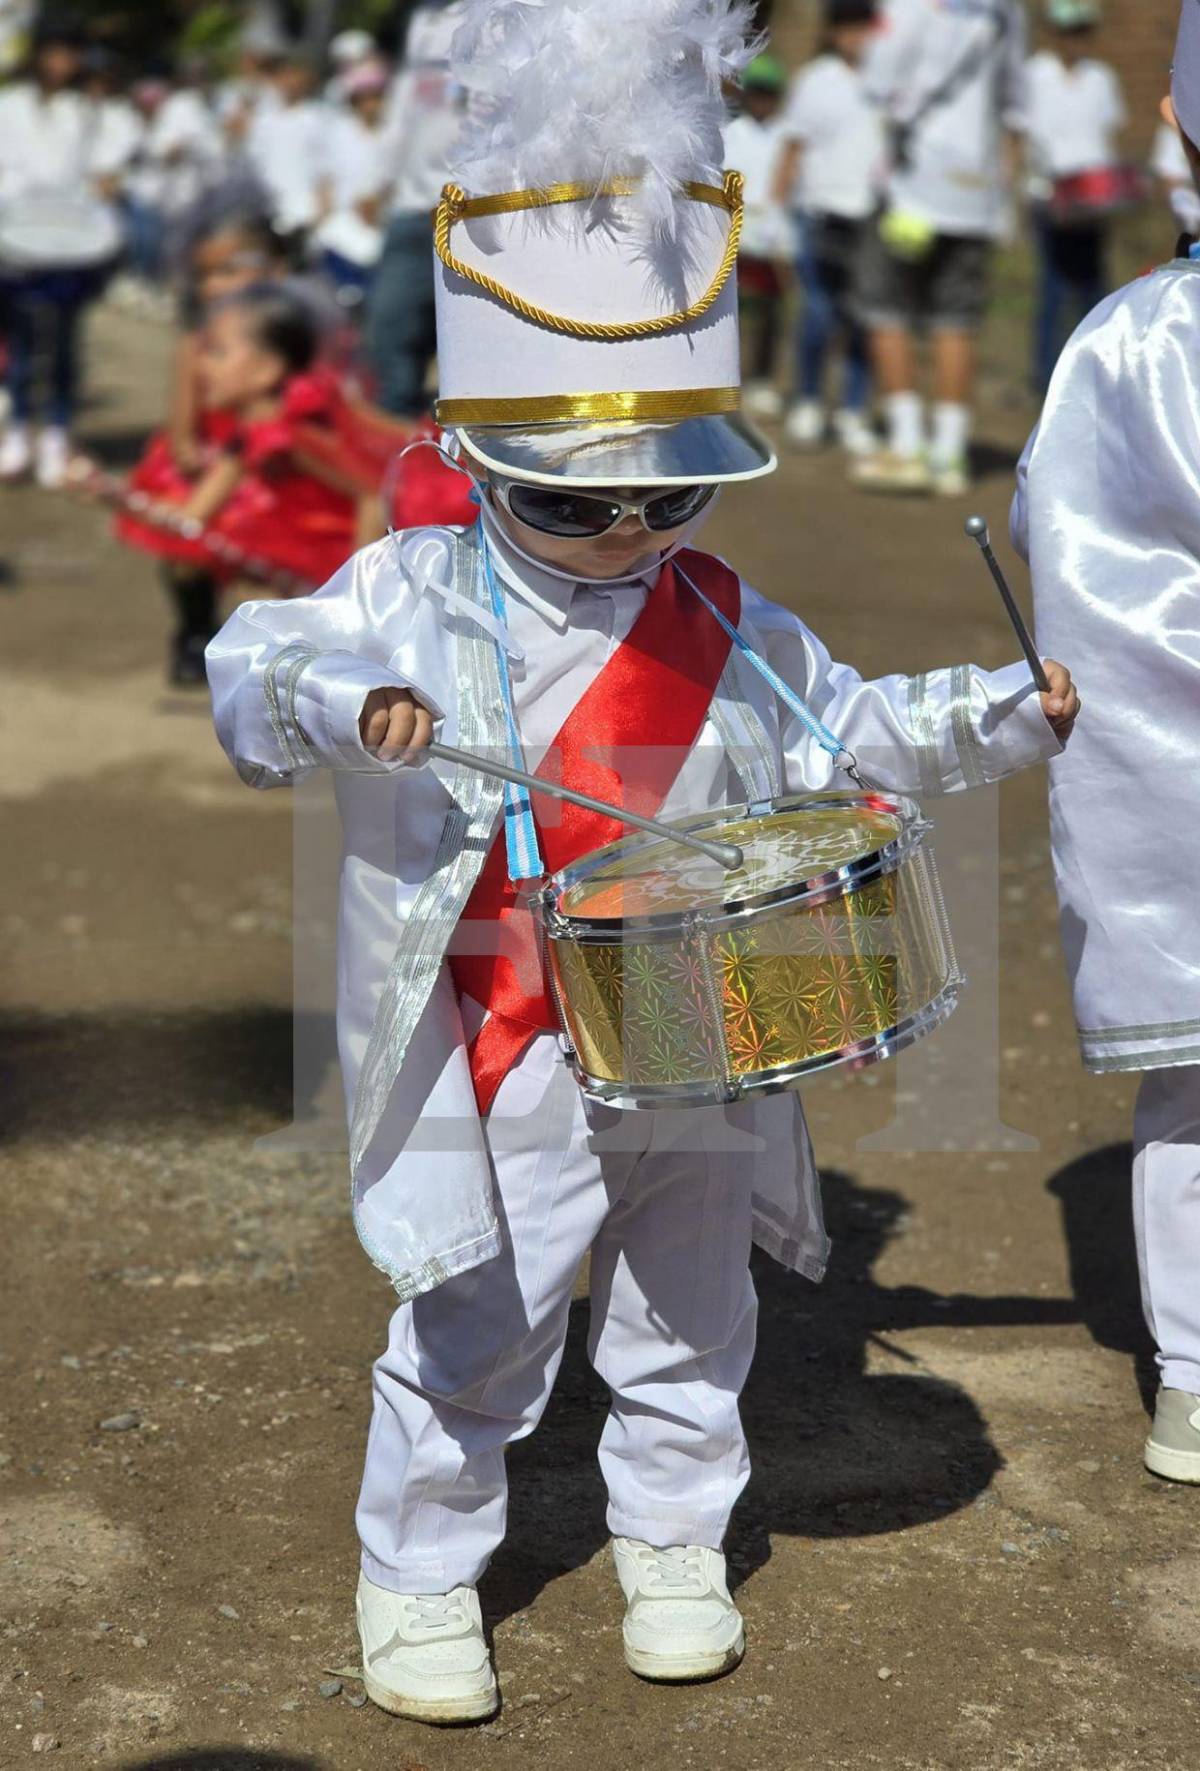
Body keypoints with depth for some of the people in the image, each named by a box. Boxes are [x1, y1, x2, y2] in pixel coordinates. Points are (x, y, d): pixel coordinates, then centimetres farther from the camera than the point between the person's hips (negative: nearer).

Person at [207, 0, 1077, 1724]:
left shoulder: (728, 630, 5)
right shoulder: (416, 599, -8)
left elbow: (850, 728, 16)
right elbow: (253, 673, -18)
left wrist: (1011, 710, 6)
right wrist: (342, 699, -39)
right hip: (505, 1060, -4)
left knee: (688, 1319, 18)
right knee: (478, 1335, 2)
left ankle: (673, 1546, 38)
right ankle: (419, 1576, 22)